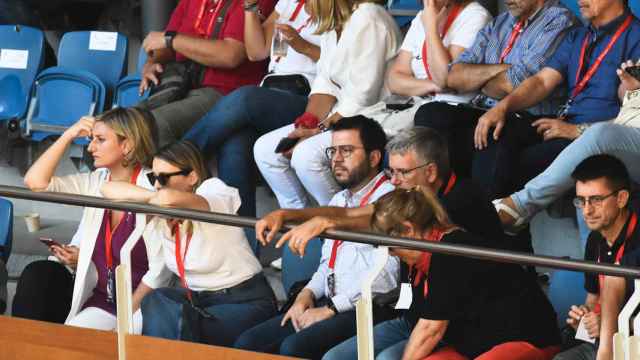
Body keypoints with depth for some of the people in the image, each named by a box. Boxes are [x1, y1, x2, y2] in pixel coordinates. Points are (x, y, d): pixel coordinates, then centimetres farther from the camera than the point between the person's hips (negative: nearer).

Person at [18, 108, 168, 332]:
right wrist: (68, 136, 0)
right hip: (101, 303, 6)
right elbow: (35, 181, 1)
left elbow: (160, 270, -12)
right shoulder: (95, 183, 7)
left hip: (142, 304, -6)